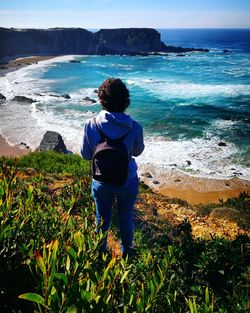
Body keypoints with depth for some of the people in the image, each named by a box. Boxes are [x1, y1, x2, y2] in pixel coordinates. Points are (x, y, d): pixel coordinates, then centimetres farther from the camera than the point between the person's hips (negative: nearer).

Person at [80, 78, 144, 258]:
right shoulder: (135, 127, -19)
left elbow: (86, 155, -6)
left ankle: (100, 253, 45)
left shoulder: (91, 126, -19)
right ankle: (126, 253, 46)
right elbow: (137, 151, -1)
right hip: (128, 181, 0)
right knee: (126, 219, 23)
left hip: (102, 182, 1)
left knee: (102, 219, 23)